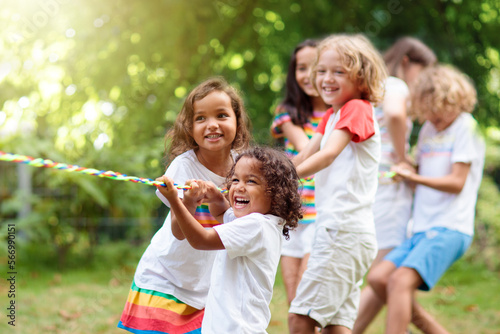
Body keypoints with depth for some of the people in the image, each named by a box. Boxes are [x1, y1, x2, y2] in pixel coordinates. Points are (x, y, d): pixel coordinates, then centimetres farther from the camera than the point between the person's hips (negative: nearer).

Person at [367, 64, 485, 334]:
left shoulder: (466, 125, -3)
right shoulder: (429, 129, 19)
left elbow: (457, 182, -9)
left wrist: (414, 177, -18)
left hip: (449, 229, -8)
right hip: (423, 228, 8)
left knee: (401, 280, -25)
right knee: (378, 277, -3)